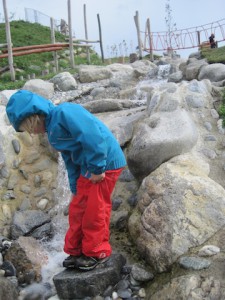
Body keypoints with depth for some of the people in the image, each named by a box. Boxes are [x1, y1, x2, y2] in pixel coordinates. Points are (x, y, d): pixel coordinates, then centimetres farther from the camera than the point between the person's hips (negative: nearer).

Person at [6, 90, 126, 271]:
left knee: (94, 210, -2)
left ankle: (97, 253, 15)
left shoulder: (65, 113, -19)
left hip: (106, 163, -9)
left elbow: (93, 137, -28)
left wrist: (96, 168, -21)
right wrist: (75, 188, 17)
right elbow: (71, 161, 18)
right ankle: (77, 251, 24)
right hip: (88, 169, 9)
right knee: (77, 209, 11)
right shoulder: (52, 130, 13)